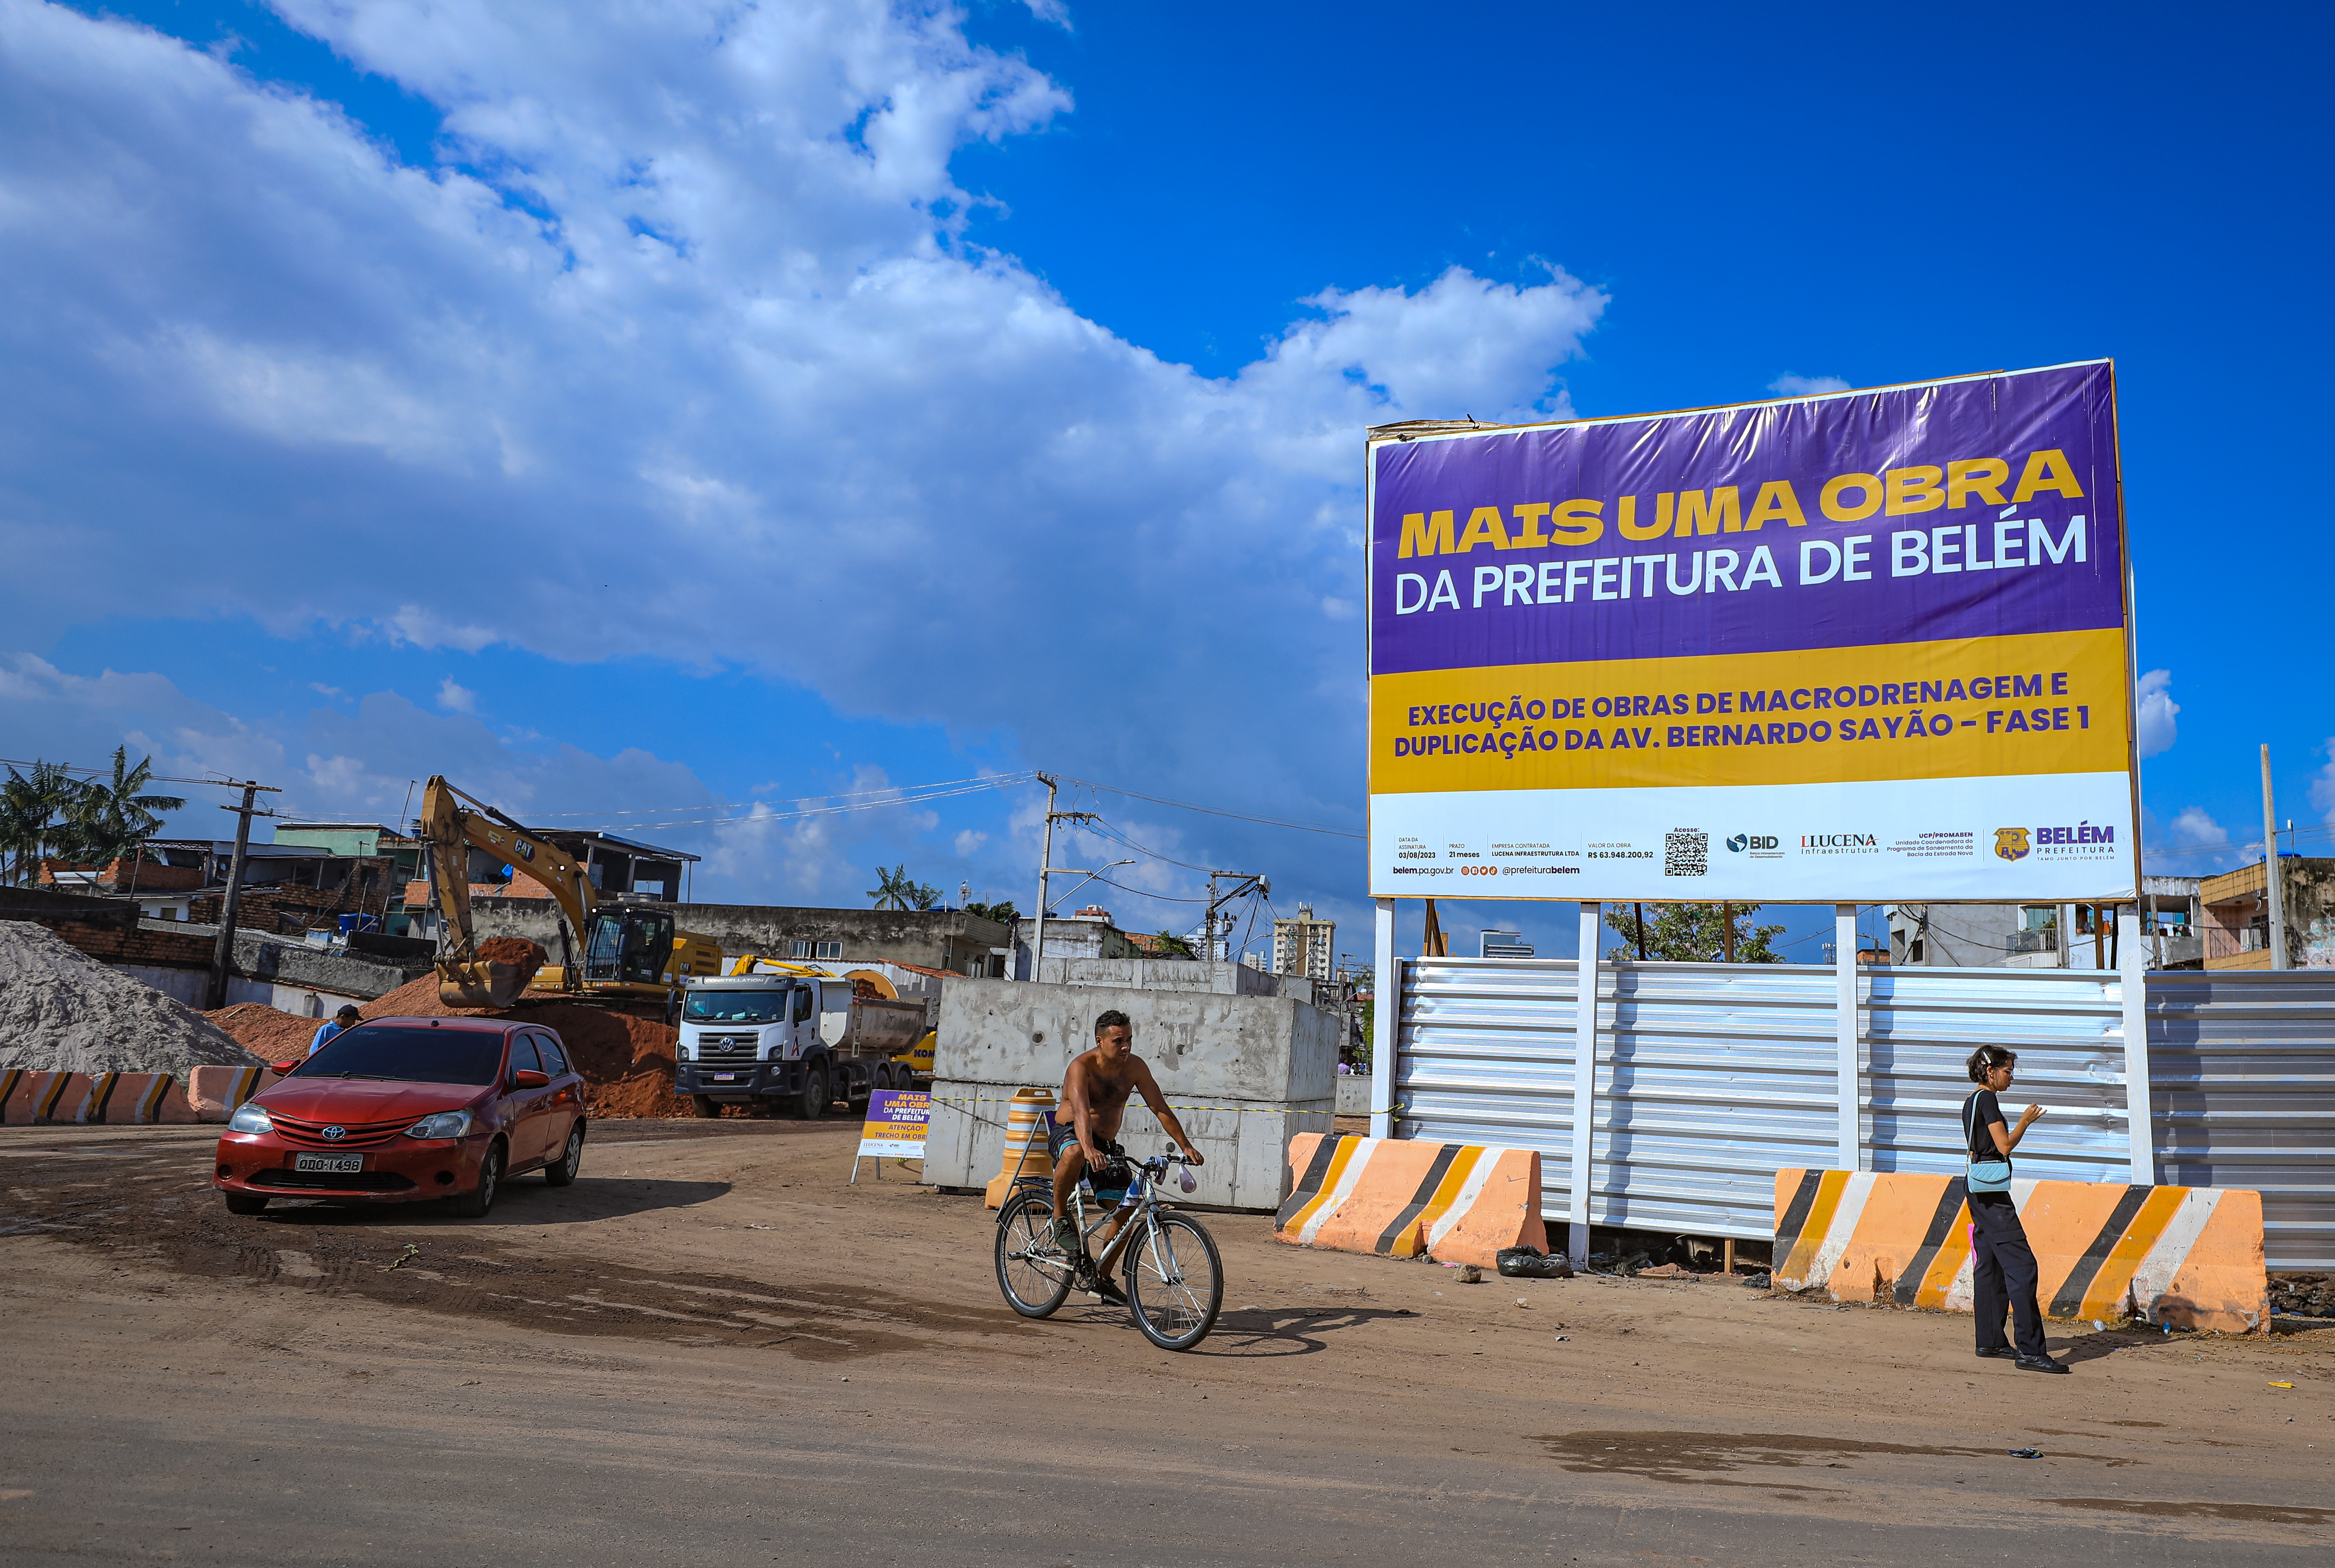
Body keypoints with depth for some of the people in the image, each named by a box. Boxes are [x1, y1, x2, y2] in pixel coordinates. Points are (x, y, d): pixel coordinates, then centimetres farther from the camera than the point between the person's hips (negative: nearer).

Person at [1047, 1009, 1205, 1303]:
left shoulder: (1135, 1067, -6)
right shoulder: (1082, 1066, -21)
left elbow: (1160, 1108, -4)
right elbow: (1081, 1110, -37)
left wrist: (1186, 1146, -12)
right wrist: (1089, 1148, -54)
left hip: (1106, 1144, 5)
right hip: (1067, 1134, -5)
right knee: (1075, 1152, -41)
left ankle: (1102, 1277, 12)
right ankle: (1061, 1216, -18)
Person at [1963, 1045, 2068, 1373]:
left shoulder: (1971, 1101, 17)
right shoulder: (1987, 1099, -12)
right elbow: (2004, 1145, -15)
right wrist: (2026, 1121, -2)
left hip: (1979, 1190, 10)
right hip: (1992, 1191, -10)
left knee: (1989, 1265, 13)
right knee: (2021, 1264, -11)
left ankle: (1990, 1341, 18)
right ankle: (2031, 1351, -14)